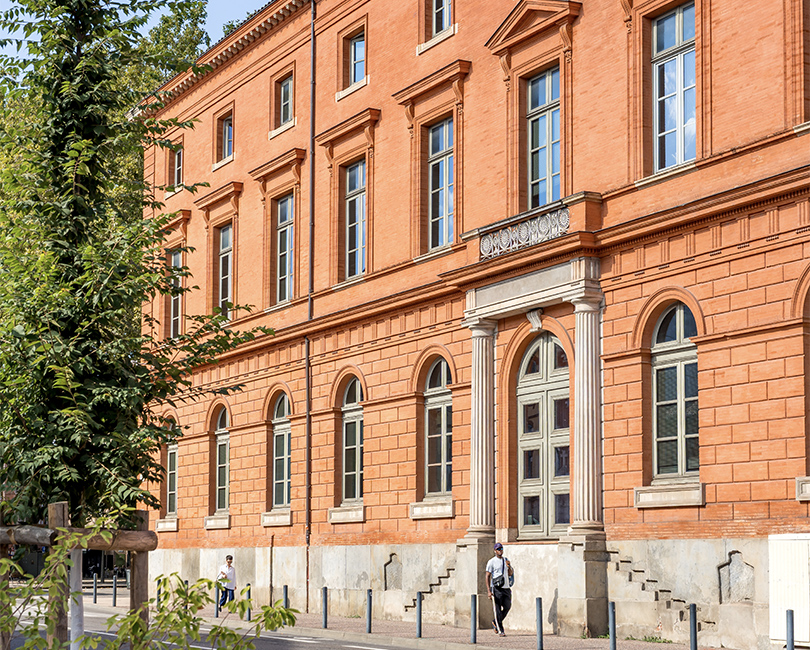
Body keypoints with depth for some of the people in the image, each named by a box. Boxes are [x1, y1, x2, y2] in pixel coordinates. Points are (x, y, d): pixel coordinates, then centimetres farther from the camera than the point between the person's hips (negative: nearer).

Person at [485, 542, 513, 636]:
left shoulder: (506, 560, 15)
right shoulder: (491, 562, -3)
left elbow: (510, 574, 20)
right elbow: (487, 576, -6)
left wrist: (509, 567, -4)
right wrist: (489, 591, -15)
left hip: (506, 588, 6)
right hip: (496, 589, -6)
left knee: (507, 607, 5)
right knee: (497, 610, -6)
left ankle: (495, 622, 28)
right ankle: (500, 631, -4)